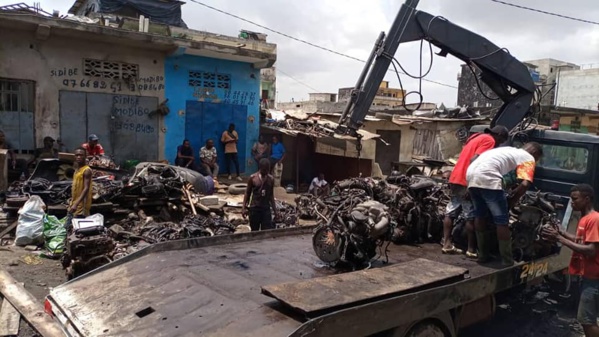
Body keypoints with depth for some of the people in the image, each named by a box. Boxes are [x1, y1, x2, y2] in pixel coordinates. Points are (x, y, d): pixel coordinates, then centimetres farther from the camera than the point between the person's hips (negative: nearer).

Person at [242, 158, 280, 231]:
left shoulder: (271, 179, 2)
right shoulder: (253, 178, -5)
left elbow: (271, 196, 10)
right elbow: (247, 193, 3)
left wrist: (275, 210, 8)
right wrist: (244, 208, -2)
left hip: (266, 208, 2)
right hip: (254, 208, -1)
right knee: (254, 231, 8)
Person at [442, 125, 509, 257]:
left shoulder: (477, 137, 22)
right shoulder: (489, 140, -6)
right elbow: (474, 160, -19)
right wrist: (470, 184, -23)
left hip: (455, 178, 9)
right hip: (466, 182, -9)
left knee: (451, 213, 10)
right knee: (471, 217, -1)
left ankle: (447, 244, 15)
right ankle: (471, 249, 5)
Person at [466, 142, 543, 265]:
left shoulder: (510, 150, 35)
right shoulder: (528, 158, 13)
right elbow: (525, 184, -3)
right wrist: (511, 202, 10)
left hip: (471, 173, 8)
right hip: (487, 176, -8)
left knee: (480, 216, 21)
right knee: (502, 221, 3)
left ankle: (482, 255, 30)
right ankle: (507, 261, 10)